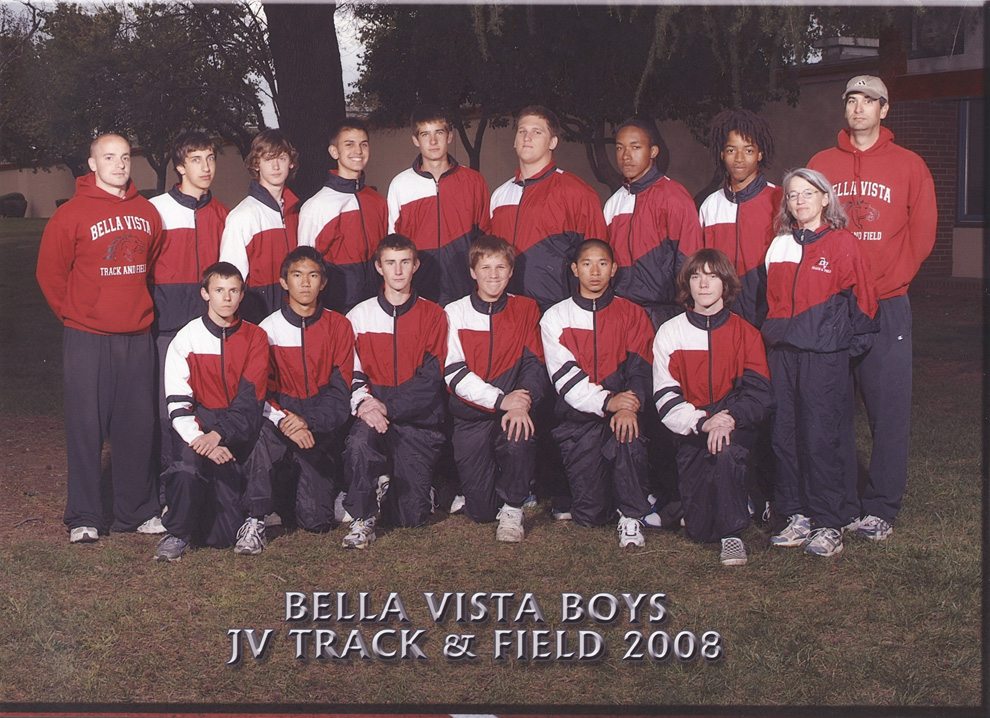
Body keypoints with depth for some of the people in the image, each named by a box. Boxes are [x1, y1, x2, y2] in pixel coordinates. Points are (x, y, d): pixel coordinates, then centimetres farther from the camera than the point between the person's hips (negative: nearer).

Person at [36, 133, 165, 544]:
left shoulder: (147, 213, 9)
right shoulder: (72, 214, -4)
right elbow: (50, 272, 0)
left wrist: (142, 307, 13)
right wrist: (73, 313, 3)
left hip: (137, 336, 4)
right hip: (87, 338, -4)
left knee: (138, 424, 7)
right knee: (86, 425, -1)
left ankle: (137, 512, 18)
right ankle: (83, 518, 8)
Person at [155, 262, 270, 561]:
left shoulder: (255, 338, 5)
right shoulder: (186, 339, 2)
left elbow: (250, 399, -5)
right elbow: (178, 405, -5)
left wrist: (217, 435, -21)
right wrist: (200, 439, -24)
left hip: (239, 427, 0)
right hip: (199, 423, 1)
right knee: (190, 456, -34)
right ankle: (177, 533, -12)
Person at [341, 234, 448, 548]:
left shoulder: (433, 315, 4)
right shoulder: (359, 316, 8)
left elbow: (430, 378, -5)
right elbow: (351, 372, 3)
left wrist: (388, 407, -17)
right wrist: (363, 403, -19)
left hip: (418, 419, 0)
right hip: (374, 414, 0)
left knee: (412, 515, -6)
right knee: (359, 439, -36)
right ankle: (362, 519, -17)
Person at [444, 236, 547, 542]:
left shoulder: (525, 309, 6)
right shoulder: (454, 313, 2)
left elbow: (534, 365, -2)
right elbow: (454, 373, -8)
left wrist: (522, 404, -23)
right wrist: (500, 400, -19)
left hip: (512, 412, 0)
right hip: (470, 415, 0)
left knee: (520, 439, -36)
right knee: (480, 510, -8)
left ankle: (512, 508, -8)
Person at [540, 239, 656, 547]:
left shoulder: (631, 314, 10)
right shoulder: (555, 317, 7)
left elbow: (639, 368, -3)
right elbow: (564, 376, -5)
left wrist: (629, 406, -24)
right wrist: (606, 400, -22)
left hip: (621, 412, 0)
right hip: (579, 416, 0)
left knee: (628, 436, -37)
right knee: (589, 514, -11)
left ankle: (631, 517, -16)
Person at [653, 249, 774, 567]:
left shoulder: (745, 333, 5)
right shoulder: (670, 333, 4)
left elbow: (759, 391, -4)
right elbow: (665, 398, -3)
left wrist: (730, 419, -23)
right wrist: (702, 422, -20)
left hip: (734, 425, -1)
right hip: (690, 431, 1)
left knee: (727, 449, -38)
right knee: (699, 531, -7)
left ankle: (732, 534, -22)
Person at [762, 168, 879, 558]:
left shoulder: (842, 244, -1)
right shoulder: (779, 246, 14)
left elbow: (860, 300, -1)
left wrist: (823, 330, -6)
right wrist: (777, 330, 10)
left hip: (825, 354, -5)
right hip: (783, 352, 5)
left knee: (822, 437, -5)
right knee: (786, 434, 5)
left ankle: (830, 524, 2)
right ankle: (798, 516, 14)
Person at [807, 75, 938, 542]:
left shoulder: (909, 166, 6)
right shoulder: (821, 164, 11)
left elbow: (922, 232, 3)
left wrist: (889, 281, -7)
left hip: (886, 305, -2)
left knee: (889, 406, -4)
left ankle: (881, 508, 4)